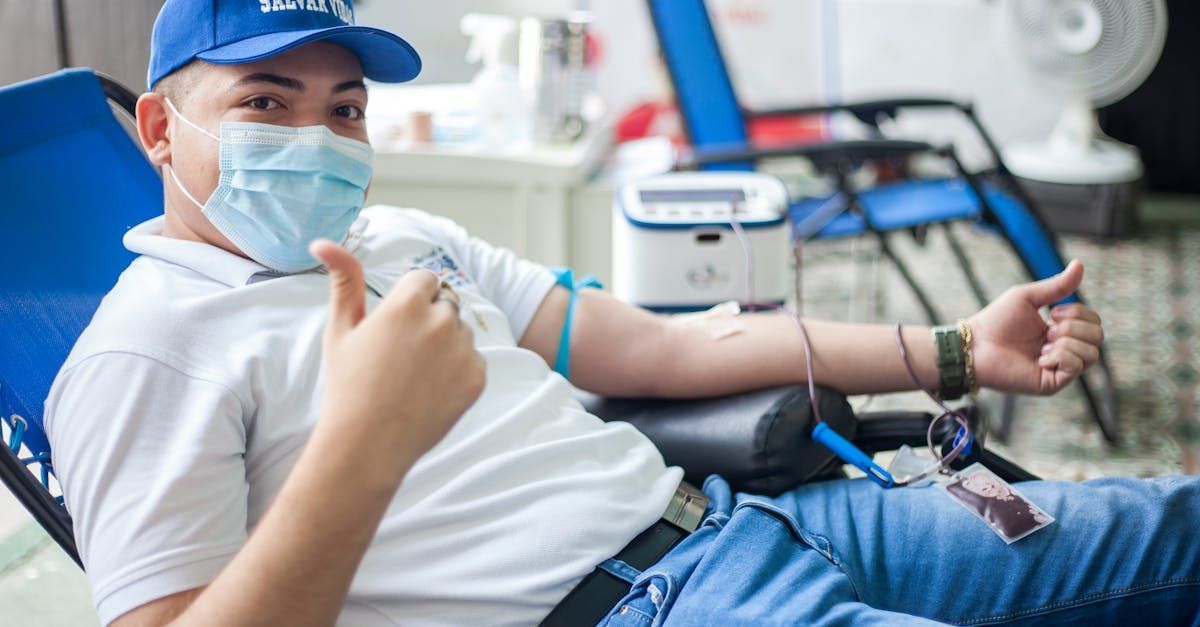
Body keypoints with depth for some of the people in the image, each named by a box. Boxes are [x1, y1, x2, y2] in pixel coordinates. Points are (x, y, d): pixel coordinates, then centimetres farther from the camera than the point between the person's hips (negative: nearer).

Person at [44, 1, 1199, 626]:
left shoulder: (402, 240, 20)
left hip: (718, 517, 9)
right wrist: (364, 442, -29)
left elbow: (652, 346, 18)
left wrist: (955, 350, 13)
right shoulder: (144, 350, -3)